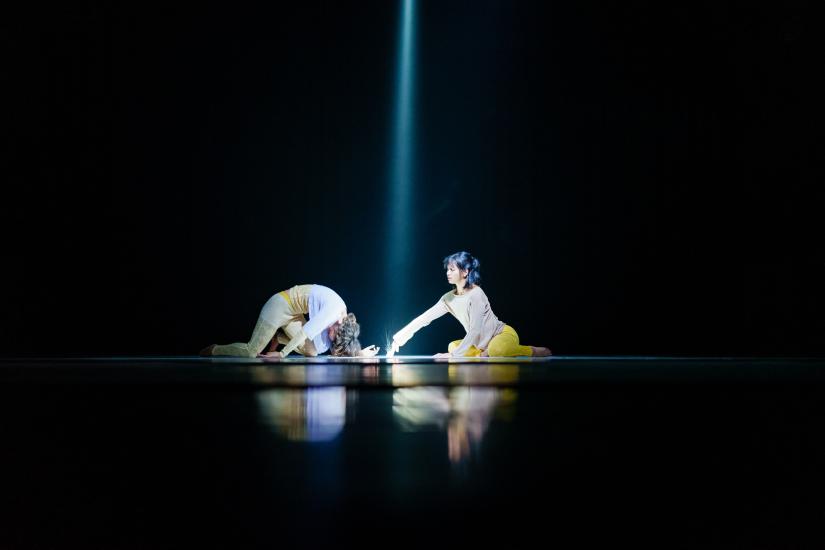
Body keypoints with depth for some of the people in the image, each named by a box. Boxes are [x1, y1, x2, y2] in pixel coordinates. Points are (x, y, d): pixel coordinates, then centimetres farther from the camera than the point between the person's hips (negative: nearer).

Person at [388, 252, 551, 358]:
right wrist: (401, 335, -8)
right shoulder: (449, 298, -1)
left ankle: (535, 351, -14)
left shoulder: (476, 294, -23)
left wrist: (455, 355, -27)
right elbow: (424, 318, -1)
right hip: (482, 343, 8)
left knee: (496, 350, -40)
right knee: (452, 346, -1)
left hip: (504, 335, -8)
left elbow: (475, 330, -26)